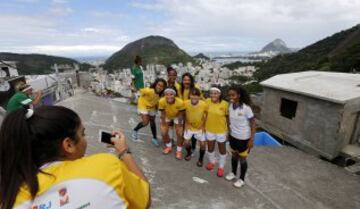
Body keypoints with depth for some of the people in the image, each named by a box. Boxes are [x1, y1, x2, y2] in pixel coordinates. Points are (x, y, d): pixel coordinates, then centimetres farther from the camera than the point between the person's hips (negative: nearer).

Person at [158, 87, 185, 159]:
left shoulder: (180, 102, -39)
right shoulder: (162, 101, -36)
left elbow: (180, 115, -22)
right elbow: (163, 114, -19)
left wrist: (179, 125, -13)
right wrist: (163, 125, -13)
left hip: (177, 116, -1)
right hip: (167, 116, 1)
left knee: (179, 134, -3)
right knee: (163, 133, 0)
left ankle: (179, 150, 22)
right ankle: (168, 147, 29)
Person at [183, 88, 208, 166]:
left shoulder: (204, 105, -29)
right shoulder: (186, 103, -25)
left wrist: (204, 125, -10)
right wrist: (186, 124, -4)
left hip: (200, 127, -1)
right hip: (189, 126, 1)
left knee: (202, 144, 1)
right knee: (186, 143, 4)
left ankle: (201, 159, 29)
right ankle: (189, 152, 39)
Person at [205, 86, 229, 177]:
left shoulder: (225, 104, -20)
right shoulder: (207, 101, -12)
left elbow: (227, 117, -10)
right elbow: (205, 114, 1)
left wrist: (228, 129, -8)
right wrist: (204, 125, 4)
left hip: (221, 130, -2)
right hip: (209, 129, 3)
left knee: (222, 149, 16)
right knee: (210, 148, 20)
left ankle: (221, 167, 39)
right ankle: (211, 162, 49)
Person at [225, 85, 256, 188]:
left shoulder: (246, 108, -24)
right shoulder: (230, 106, -8)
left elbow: (253, 124, -16)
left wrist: (251, 139, -17)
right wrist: (229, 132, 11)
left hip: (244, 138, -5)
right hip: (233, 136, 5)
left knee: (242, 159, 13)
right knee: (234, 155, 23)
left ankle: (241, 179, 34)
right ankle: (233, 173, 46)